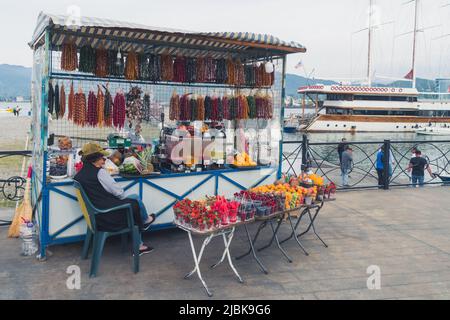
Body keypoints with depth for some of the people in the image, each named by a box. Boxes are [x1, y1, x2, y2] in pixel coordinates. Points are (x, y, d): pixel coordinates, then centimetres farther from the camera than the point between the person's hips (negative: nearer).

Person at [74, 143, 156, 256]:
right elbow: (118, 192, -14)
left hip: (97, 218, 9)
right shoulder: (99, 172, -19)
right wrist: (124, 196, 8)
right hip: (110, 217, -8)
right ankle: (145, 221, 46)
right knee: (136, 203, 13)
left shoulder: (78, 175, 5)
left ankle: (139, 246, 29)